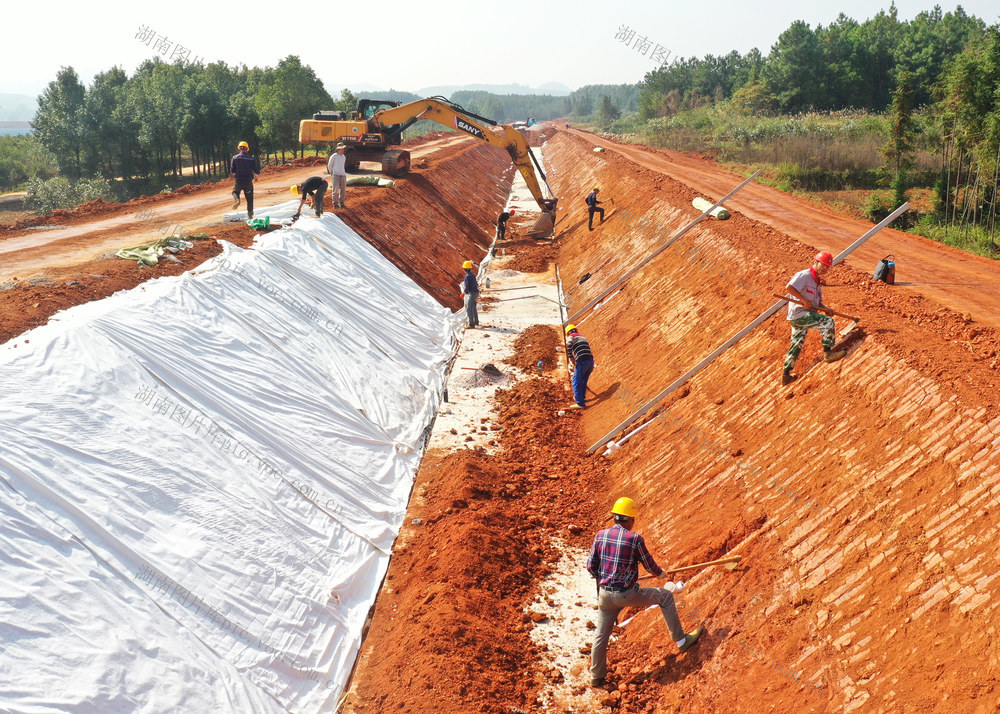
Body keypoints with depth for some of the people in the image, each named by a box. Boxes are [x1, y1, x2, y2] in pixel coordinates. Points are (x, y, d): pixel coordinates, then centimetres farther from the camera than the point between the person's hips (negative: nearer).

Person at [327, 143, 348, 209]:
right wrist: (331, 172, 12)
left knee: (343, 190, 6)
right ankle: (335, 204, -2)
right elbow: (329, 165, 2)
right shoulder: (334, 156, -7)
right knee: (336, 190, -6)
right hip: (336, 175, -6)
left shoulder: (344, 157, 12)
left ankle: (341, 203, 16)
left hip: (343, 175, 6)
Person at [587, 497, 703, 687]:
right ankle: (681, 640, 20)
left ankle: (596, 676, 29)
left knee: (601, 635, 17)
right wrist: (660, 573, 23)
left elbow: (591, 566, 4)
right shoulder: (635, 538, -11)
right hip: (627, 594, -4)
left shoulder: (600, 535, 0)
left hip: (605, 594, 4)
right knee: (665, 596, 15)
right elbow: (649, 564, 1)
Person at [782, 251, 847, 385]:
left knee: (796, 345, 13)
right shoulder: (804, 275, -11)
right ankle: (828, 353, -19)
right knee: (827, 321, -20)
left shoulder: (817, 281, 19)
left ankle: (786, 375, 19)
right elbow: (788, 287, -24)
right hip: (799, 313, -10)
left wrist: (824, 308, -1)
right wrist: (804, 300, -23)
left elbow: (817, 302, 21)